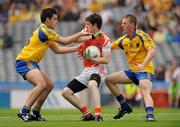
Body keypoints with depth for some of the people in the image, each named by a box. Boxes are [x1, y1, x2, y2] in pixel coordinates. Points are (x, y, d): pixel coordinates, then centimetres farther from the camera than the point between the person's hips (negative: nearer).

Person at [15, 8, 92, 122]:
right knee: (42, 84, -28)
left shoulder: (46, 32, 17)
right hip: (24, 61, -11)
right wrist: (80, 34, -2)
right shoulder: (44, 30, -14)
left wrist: (76, 48, 18)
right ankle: (24, 112, -29)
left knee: (49, 85, 13)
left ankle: (35, 113, 16)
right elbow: (64, 41, -11)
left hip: (31, 63, 11)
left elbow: (57, 50, 21)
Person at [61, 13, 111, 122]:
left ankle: (98, 114, -48)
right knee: (66, 92, 2)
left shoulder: (105, 40, -11)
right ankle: (87, 114, 3)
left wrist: (91, 59, -26)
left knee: (92, 84, -42)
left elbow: (106, 60, -15)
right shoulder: (87, 33, 7)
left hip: (98, 70, -8)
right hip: (87, 71, 8)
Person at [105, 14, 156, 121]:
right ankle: (125, 106, 10)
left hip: (145, 70, -8)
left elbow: (153, 50, -24)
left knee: (145, 91, -33)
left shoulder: (141, 36, -13)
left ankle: (150, 115, -47)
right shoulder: (124, 40, 9)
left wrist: (143, 64, -37)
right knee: (109, 80, 7)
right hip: (132, 71, 8)